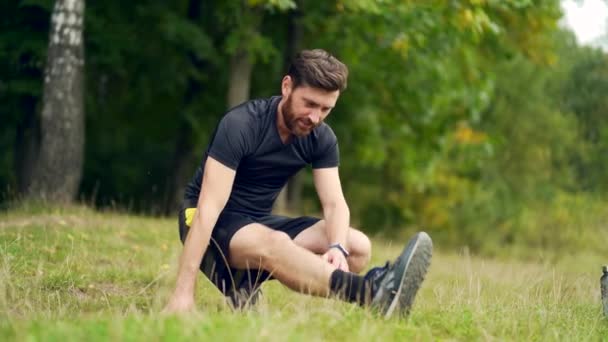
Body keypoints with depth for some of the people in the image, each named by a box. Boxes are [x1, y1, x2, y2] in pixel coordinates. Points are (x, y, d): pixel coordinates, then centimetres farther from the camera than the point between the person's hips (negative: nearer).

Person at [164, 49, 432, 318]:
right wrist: (183, 291, -34)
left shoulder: (321, 139, -3)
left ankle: (246, 285, -16)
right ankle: (371, 291, -61)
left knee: (358, 247, -12)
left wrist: (337, 248, -34)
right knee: (275, 245, -40)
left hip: (260, 222, 7)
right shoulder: (241, 125, -23)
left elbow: (335, 204, -9)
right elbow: (209, 207, -29)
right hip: (214, 226, -7)